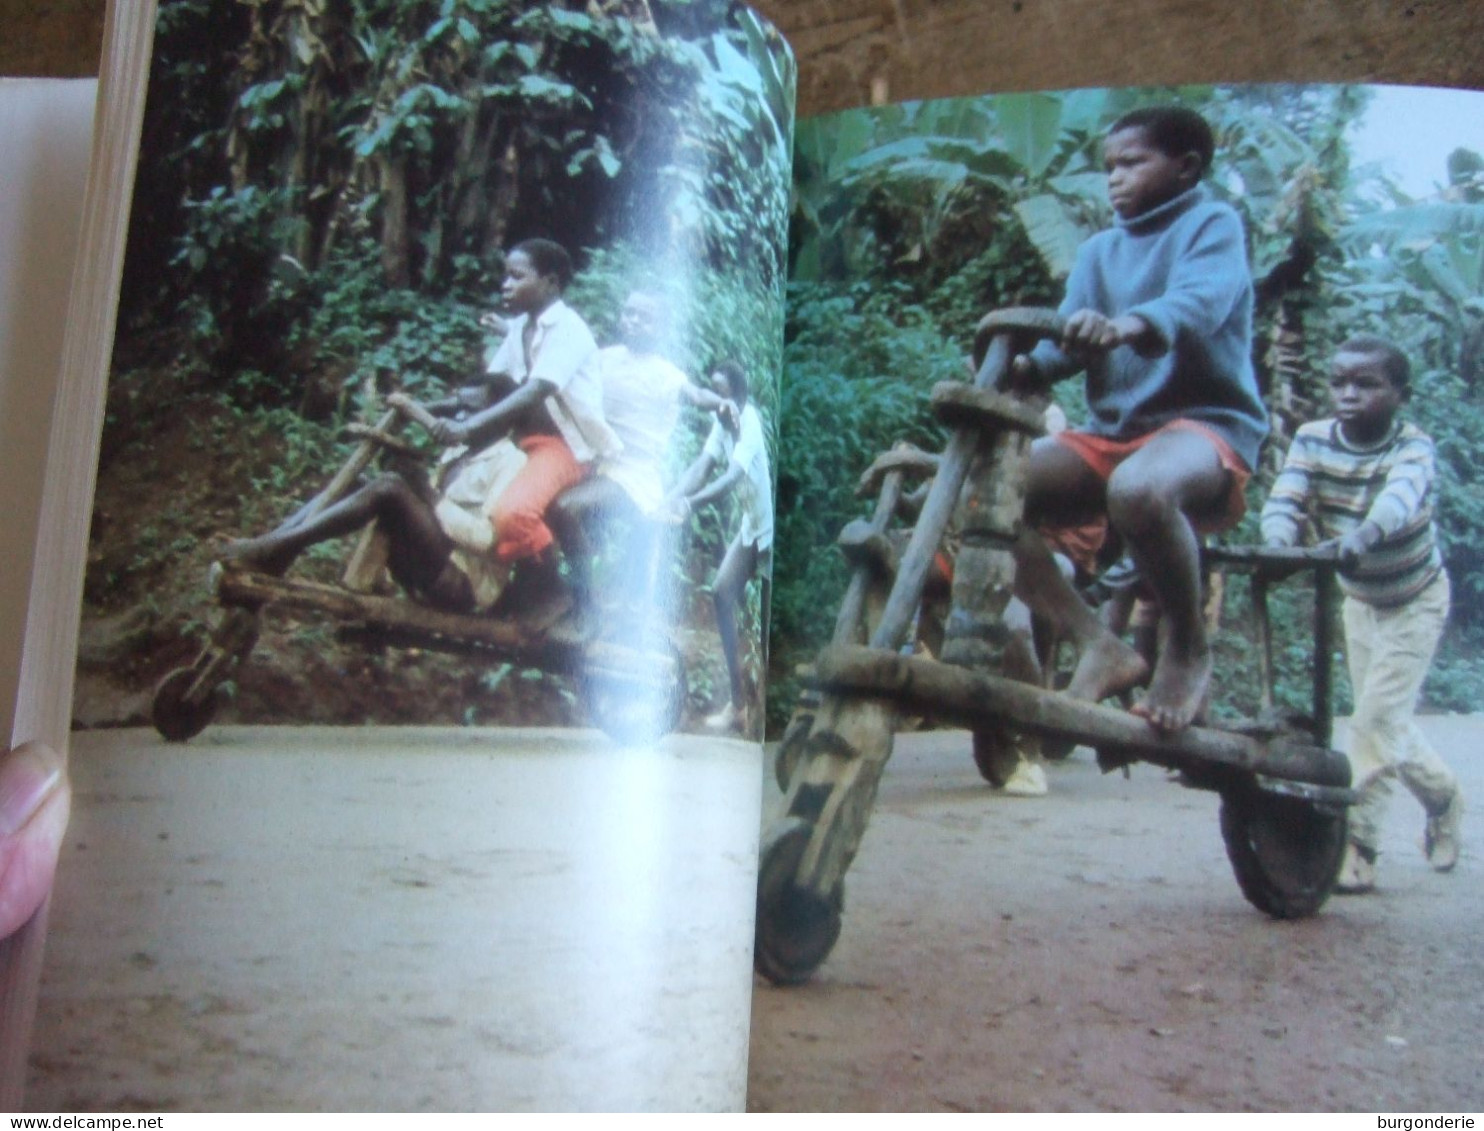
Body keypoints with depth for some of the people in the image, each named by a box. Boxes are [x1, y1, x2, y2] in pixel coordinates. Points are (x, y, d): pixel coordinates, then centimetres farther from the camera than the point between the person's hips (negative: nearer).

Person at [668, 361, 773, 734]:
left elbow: (733, 477, -35)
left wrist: (692, 502, -48)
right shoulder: (723, 422, 2)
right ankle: (739, 703, 11)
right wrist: (672, 496, -25)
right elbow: (702, 466, -8)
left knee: (766, 619, -5)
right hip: (750, 525, 9)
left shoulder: (750, 424, -22)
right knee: (722, 595, 5)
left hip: (768, 525, -9)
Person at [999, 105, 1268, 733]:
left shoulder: (1212, 224, 2)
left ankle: (1186, 647, -14)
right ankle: (1098, 646, -11)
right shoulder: (1099, 251, 19)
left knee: (1139, 489, -41)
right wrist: (1020, 367, -20)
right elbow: (1070, 338, 4)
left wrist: (1128, 326, -43)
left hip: (1204, 421, -6)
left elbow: (1201, 298, -20)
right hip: (1112, 431, 6)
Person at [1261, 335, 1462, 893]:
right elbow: (1283, 499, -30)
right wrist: (1276, 544, -53)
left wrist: (1360, 536, -69)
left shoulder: (1412, 445, -26)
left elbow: (1400, 496, -47)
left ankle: (1357, 845, -4)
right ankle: (1443, 795, 39)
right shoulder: (1313, 439, -16)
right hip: (1359, 598, 4)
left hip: (1415, 601, -4)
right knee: (1384, 720, 13)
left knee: (1377, 720, -12)